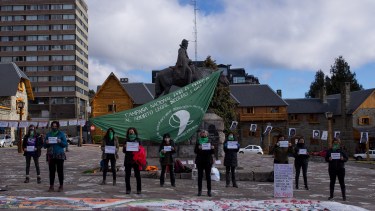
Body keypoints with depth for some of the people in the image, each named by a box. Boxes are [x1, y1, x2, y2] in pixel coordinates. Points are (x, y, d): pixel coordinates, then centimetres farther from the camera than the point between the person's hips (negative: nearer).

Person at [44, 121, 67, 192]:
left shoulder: (61, 134, 6)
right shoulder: (48, 134, 13)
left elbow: (65, 144, 2)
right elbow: (45, 146, 13)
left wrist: (60, 142, -17)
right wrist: (46, 143, -9)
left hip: (59, 155, -2)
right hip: (51, 156, 2)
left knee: (60, 171, -3)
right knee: (51, 171, 2)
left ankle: (61, 186, 2)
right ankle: (51, 186, 7)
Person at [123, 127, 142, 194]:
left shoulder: (138, 140, 5)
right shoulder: (126, 140, 8)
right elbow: (123, 151, 7)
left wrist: (138, 148, -16)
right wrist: (125, 147, -13)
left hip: (136, 160, -1)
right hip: (128, 159, 1)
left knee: (137, 175, -1)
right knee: (127, 175, 1)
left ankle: (139, 189, 5)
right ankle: (128, 189, 9)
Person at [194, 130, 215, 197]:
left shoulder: (209, 142, 7)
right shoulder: (198, 142, 6)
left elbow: (212, 152, 5)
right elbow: (195, 151, -2)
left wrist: (212, 148, -16)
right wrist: (198, 148, -22)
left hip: (208, 161, 0)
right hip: (200, 161, 0)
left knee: (208, 176, 1)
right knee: (200, 176, 2)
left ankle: (209, 191, 6)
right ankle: (199, 191, 8)